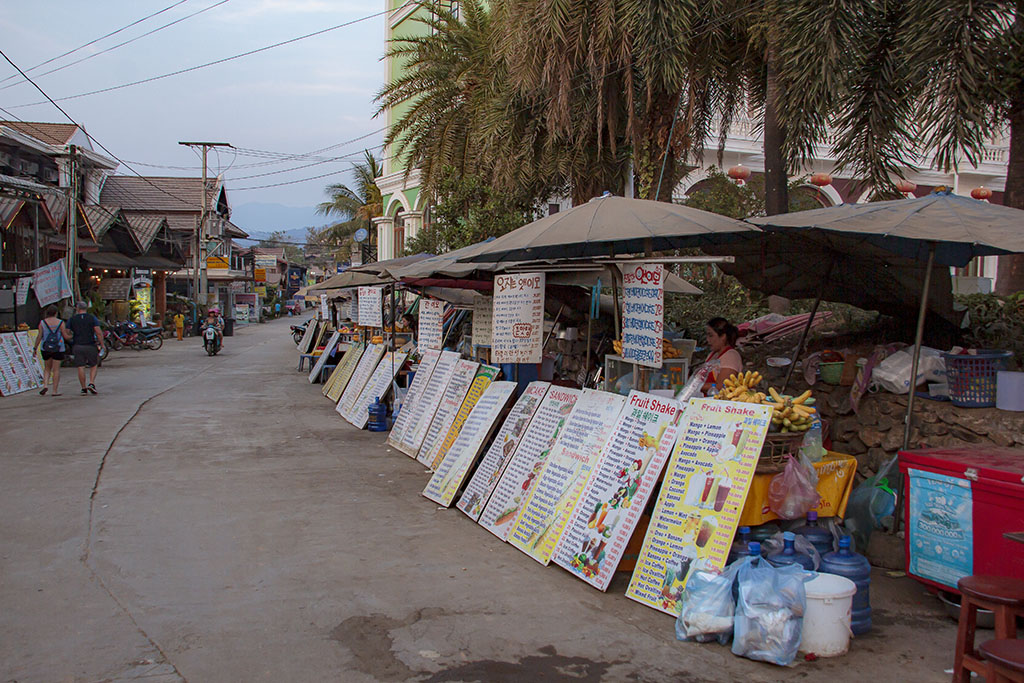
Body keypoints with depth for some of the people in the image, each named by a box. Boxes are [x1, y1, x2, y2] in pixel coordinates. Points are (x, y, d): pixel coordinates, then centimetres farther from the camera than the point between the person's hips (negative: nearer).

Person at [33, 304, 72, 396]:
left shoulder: (42, 322, 0)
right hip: (58, 348, -2)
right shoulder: (60, 322, -5)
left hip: (46, 348, 2)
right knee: (56, 369, 1)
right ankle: (55, 391, 0)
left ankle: (45, 385, 1)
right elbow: (65, 336, -3)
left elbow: (39, 336, -2)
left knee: (47, 368, 19)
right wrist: (71, 336, 18)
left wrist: (35, 348, 5)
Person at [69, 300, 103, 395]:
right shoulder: (92, 318, 0)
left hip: (77, 346, 1)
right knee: (94, 365, 11)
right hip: (90, 345, -1)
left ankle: (83, 388, 5)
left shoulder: (72, 319, 6)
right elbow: (98, 332, -7)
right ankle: (91, 383, -7)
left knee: (81, 367, 4)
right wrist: (102, 344, -2)